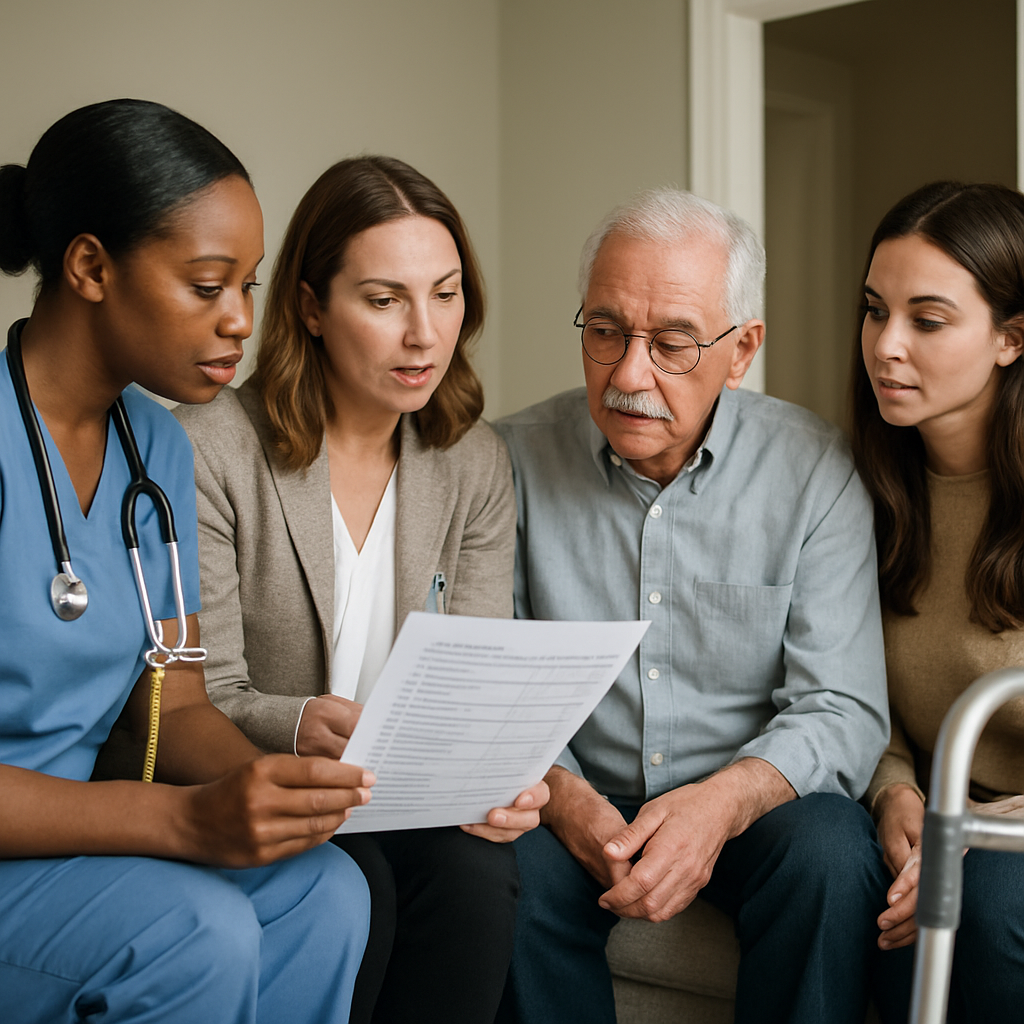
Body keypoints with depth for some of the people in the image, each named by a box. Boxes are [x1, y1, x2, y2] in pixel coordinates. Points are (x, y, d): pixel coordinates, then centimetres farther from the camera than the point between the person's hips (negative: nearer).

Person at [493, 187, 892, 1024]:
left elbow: (843, 710, -10)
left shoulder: (815, 470, -7)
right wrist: (565, 798, -24)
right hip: (578, 801, 1)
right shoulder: (517, 460, -5)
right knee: (513, 866, -29)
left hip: (755, 799, 0)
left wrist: (723, 801, -29)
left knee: (831, 854, -30)